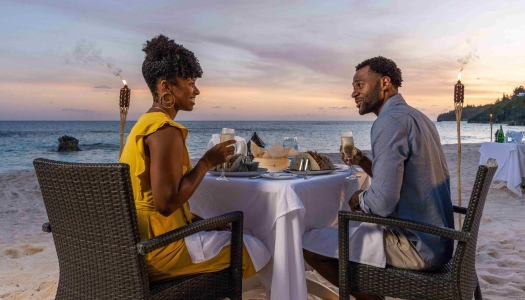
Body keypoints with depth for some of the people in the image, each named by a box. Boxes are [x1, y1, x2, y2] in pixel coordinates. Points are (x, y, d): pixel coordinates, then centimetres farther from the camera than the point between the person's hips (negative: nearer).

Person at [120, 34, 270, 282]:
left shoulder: (146, 123, 11)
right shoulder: (165, 130, -21)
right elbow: (166, 203, -27)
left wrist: (204, 221, 10)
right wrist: (208, 161, -16)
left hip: (142, 240, 10)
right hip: (158, 245, -10)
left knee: (231, 235, 25)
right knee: (256, 251, 0)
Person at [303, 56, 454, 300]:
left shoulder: (390, 121, -20)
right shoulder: (416, 117, 11)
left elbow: (383, 202, -28)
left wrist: (358, 199, -8)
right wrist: (362, 162, 8)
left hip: (416, 247, -10)